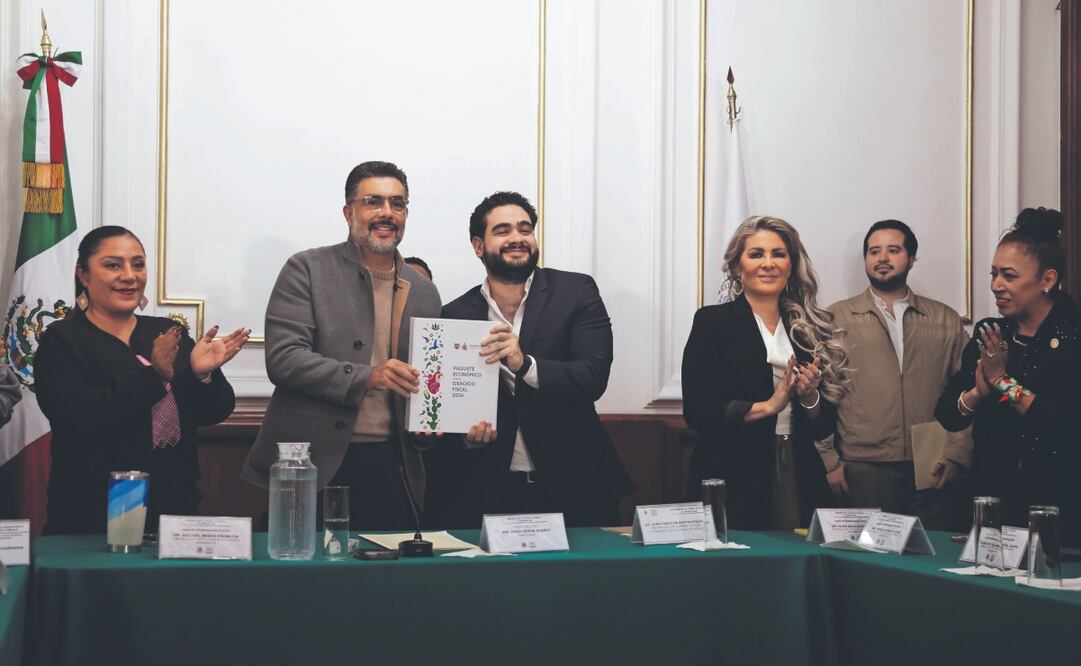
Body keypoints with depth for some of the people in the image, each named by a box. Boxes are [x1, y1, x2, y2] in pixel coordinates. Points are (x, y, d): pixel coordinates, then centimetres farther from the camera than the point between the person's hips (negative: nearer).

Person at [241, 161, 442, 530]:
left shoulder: (424, 292, 14)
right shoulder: (307, 270, 0)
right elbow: (282, 359, -11)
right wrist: (365, 377, -20)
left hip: (391, 467, 4)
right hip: (315, 462, -4)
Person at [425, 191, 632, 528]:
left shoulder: (576, 292, -1)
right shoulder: (454, 316, 3)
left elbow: (594, 377, -12)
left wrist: (525, 365, -27)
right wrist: (466, 437, -16)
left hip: (572, 490, 0)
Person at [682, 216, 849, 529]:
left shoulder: (811, 329, 11)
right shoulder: (712, 321, 1)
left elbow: (825, 426, 13)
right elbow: (696, 410, -9)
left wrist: (809, 396, -6)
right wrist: (767, 406, -15)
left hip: (800, 483, 3)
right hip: (733, 483, -3)